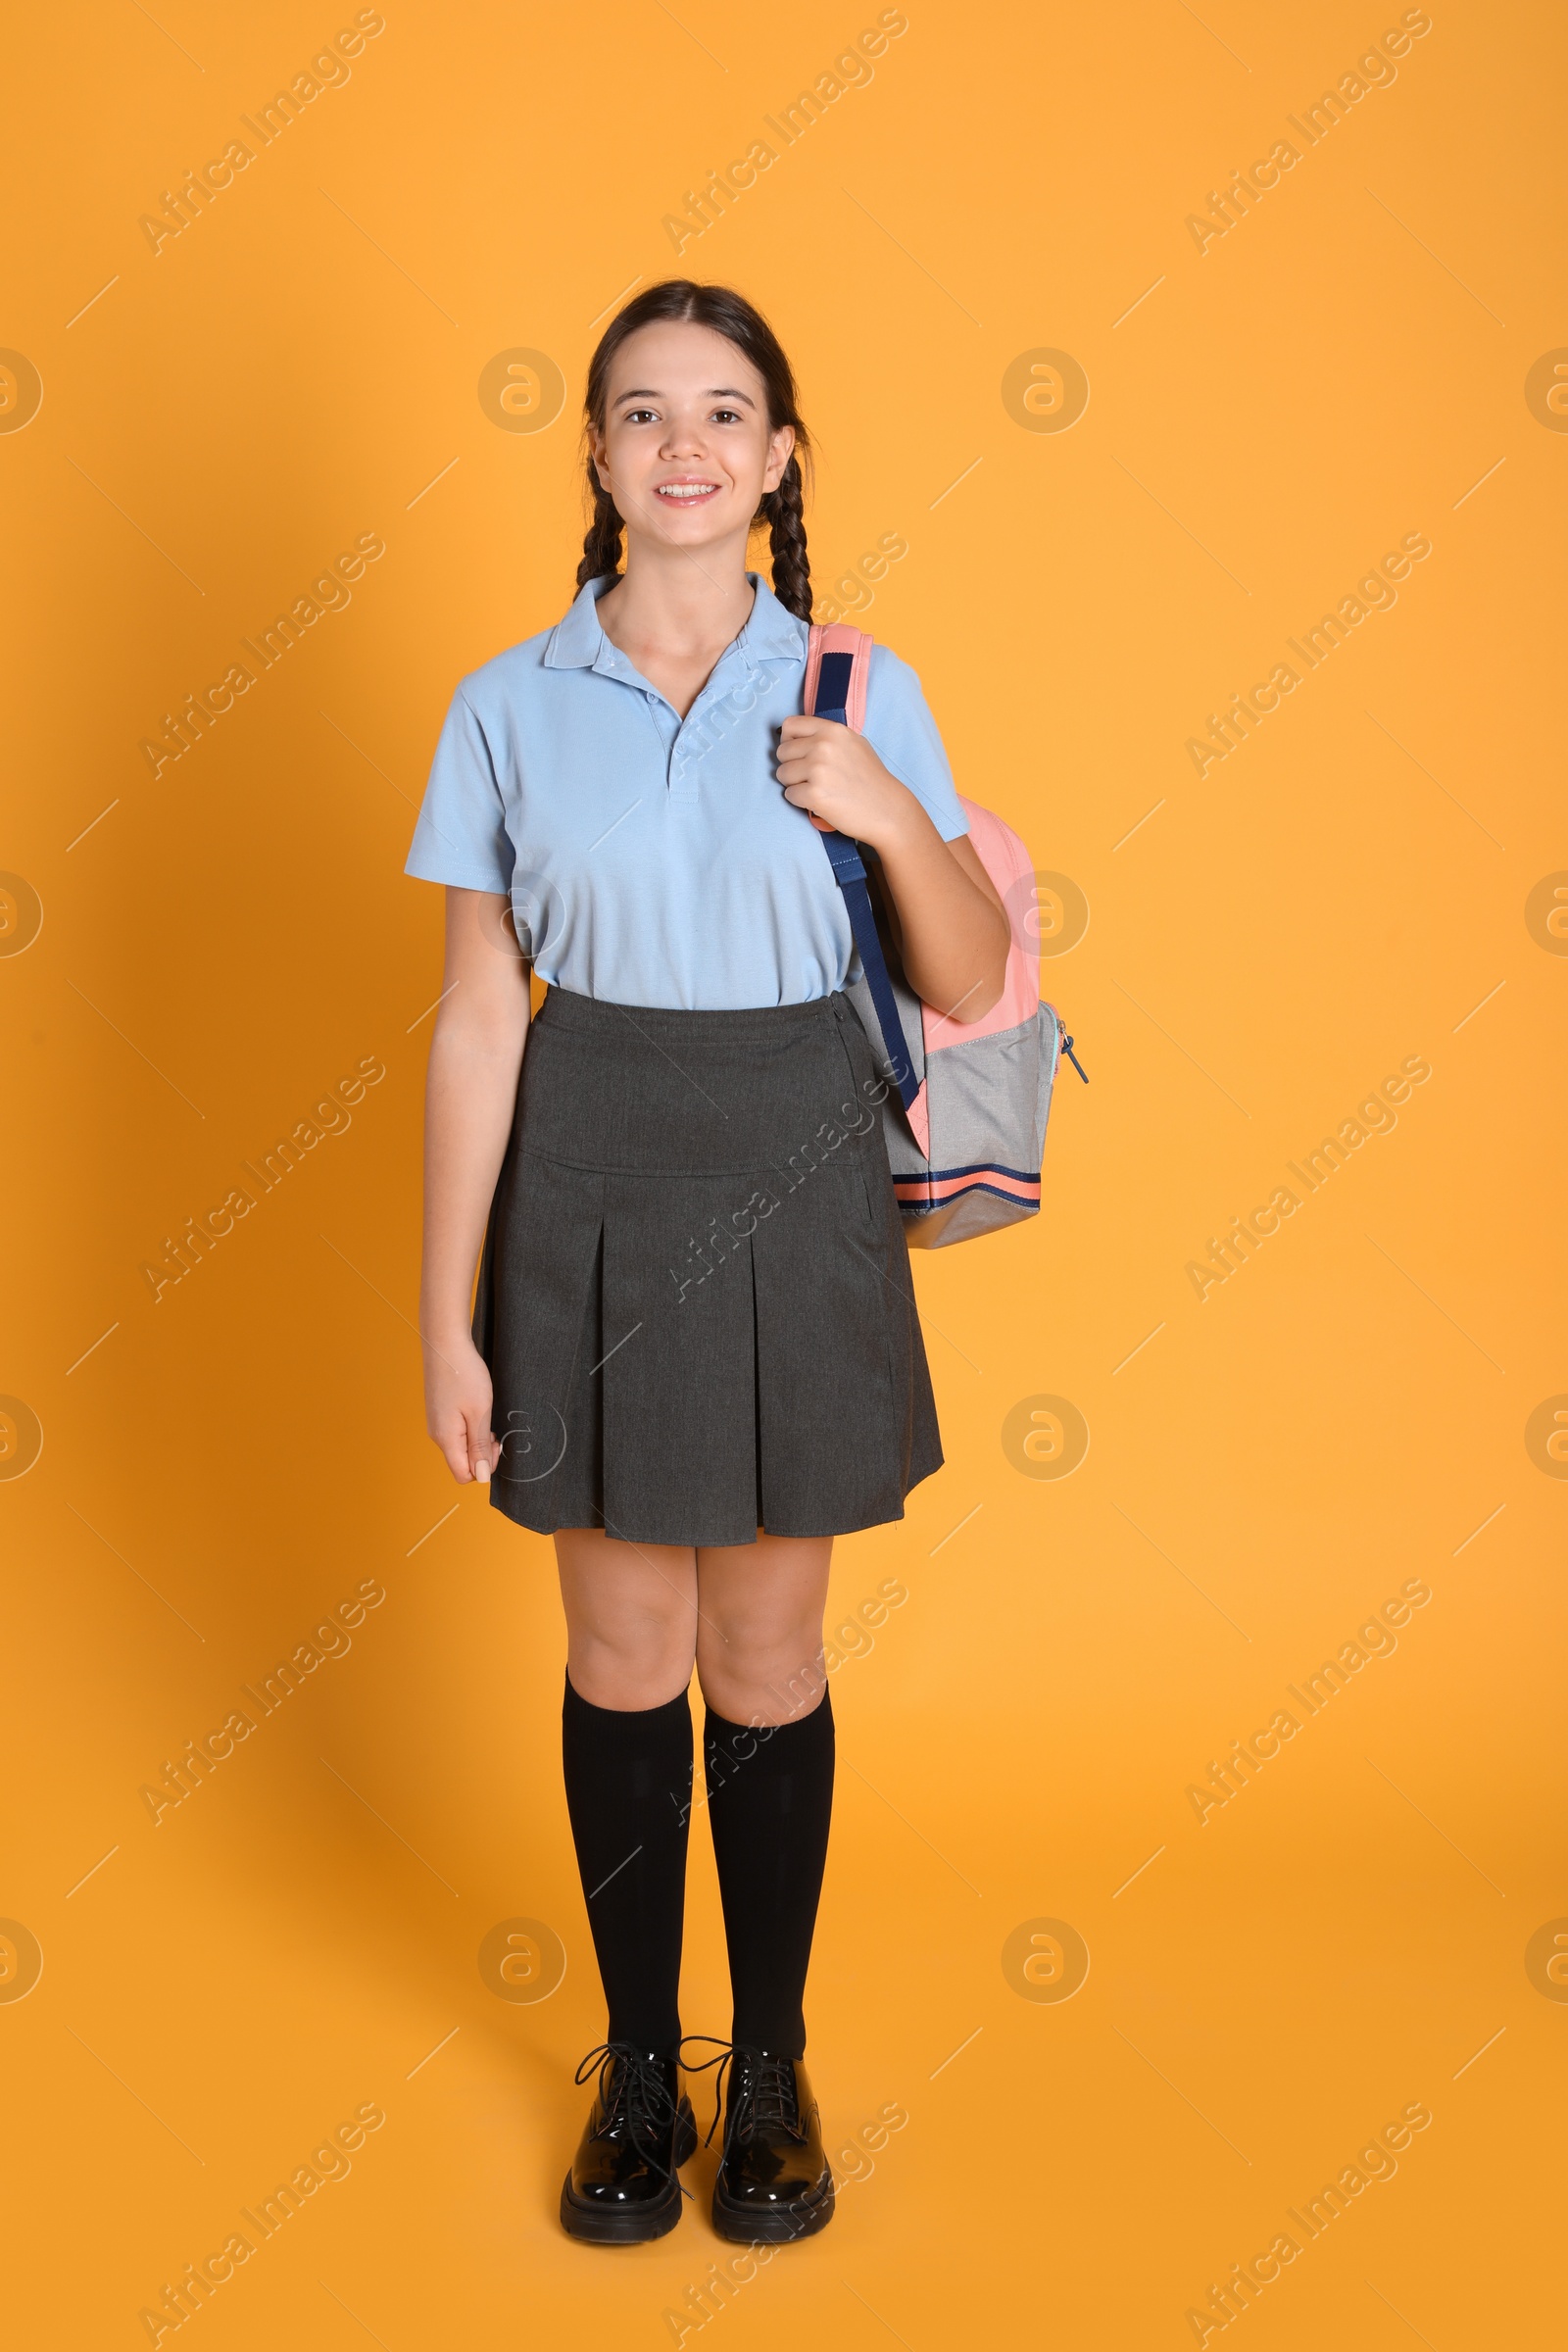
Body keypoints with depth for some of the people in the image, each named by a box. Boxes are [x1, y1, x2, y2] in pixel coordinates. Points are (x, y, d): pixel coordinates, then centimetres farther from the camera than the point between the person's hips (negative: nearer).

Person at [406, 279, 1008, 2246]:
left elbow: (970, 984, 2)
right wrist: (447, 1316, -3)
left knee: (765, 1661, 10)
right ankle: (637, 2066, 31)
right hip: (589, 1193, 0)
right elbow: (477, 1022, -1)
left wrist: (893, 817, -17)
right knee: (623, 1657, 11)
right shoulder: (511, 706, -1)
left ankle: (772, 2067, 31)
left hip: (791, 1194, 0)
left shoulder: (857, 696, -1)